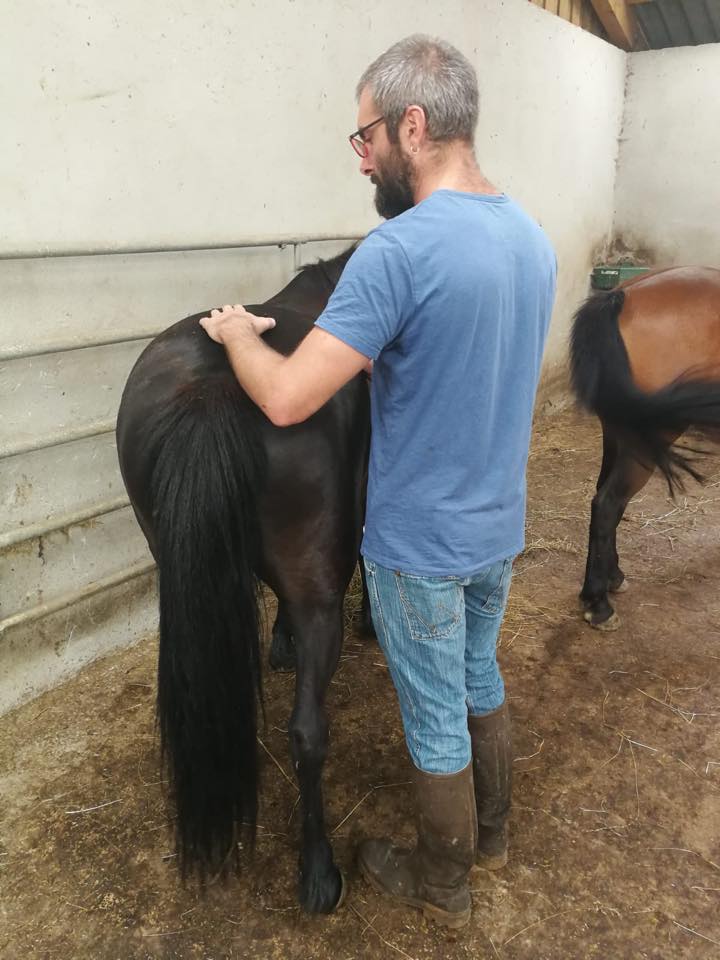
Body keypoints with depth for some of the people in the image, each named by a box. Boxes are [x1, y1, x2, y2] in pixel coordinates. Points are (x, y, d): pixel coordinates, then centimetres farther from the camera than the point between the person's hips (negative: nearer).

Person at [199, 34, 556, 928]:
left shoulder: (398, 250, -25)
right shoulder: (533, 238, 2)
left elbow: (286, 400, -28)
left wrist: (236, 333, -8)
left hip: (420, 547, -7)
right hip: (500, 529, 8)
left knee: (436, 721, 13)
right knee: (482, 682, 26)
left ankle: (441, 885, 38)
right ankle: (490, 835, 48)